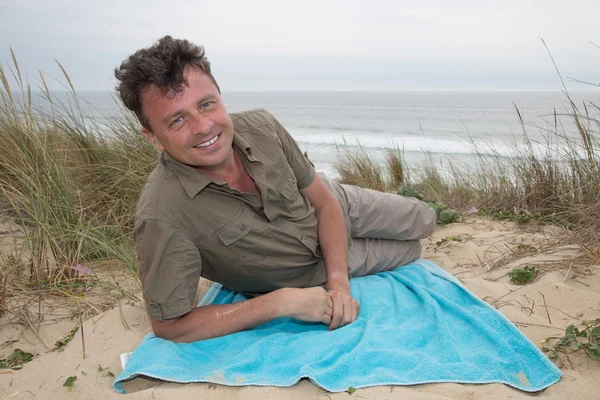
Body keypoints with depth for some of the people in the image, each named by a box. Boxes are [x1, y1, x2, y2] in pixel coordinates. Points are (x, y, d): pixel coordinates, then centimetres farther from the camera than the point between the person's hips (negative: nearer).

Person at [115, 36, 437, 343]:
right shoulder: (161, 217, -39)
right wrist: (283, 302, -35)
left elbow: (325, 201, -15)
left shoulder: (260, 127, -26)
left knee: (424, 221, 22)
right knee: (411, 250, 15)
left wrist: (339, 282, -26)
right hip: (310, 270, -2)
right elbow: (169, 325, -34)